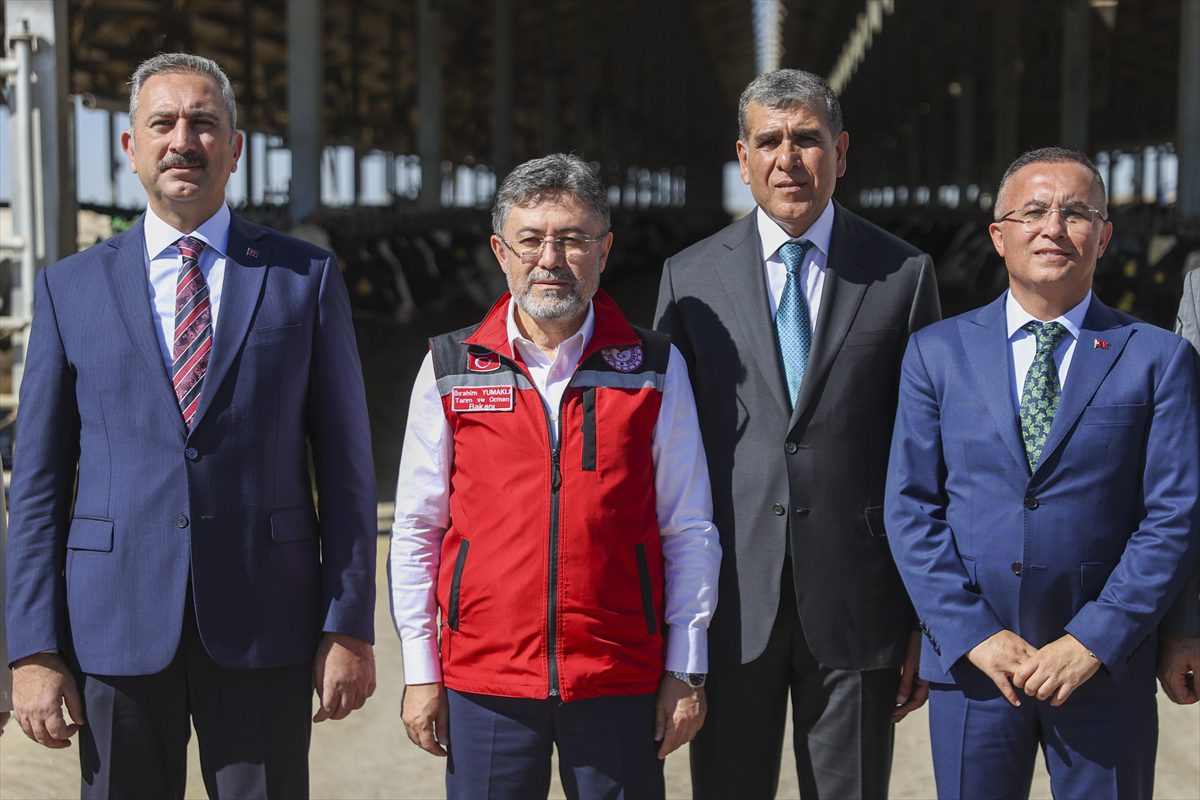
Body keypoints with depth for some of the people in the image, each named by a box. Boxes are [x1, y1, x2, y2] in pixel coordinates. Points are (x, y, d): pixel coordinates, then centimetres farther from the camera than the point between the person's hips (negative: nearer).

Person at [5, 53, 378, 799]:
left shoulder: (306, 277, 4)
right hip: (117, 625, 1)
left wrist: (349, 626, -3)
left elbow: (346, 464, 3)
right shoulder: (70, 287, 7)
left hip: (263, 625, -1)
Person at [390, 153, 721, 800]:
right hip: (484, 682, 0)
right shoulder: (450, 368, 4)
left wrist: (686, 672, 2)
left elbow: (688, 532, 5)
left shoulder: (655, 369, 4)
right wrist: (420, 673, 4)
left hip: (620, 682, 0)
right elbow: (415, 530, 7)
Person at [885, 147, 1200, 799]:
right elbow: (910, 507, 1)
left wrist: (1093, 642, -12)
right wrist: (973, 634, -8)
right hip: (971, 664, 1)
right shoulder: (937, 352, 4)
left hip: (1107, 666, -1)